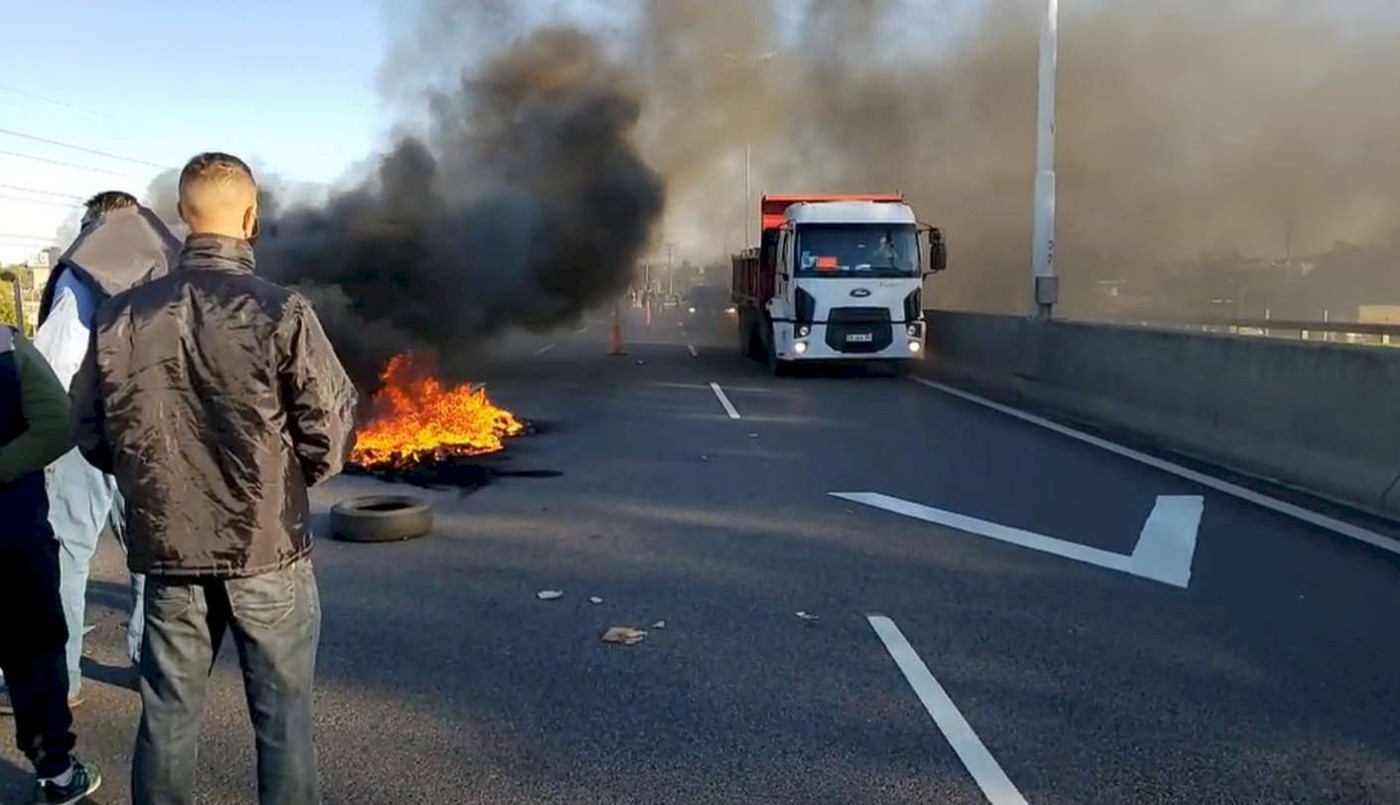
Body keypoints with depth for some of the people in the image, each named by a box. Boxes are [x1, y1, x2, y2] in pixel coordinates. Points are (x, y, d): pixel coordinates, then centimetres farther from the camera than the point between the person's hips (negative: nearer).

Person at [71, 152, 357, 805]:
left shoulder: (120, 316, -4)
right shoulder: (280, 311, -15)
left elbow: (90, 432, 4)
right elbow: (331, 430, -12)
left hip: (166, 548, 4)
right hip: (267, 546, -3)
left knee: (166, 713, 16)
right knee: (282, 714, 10)